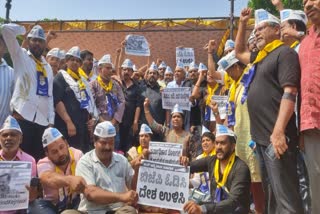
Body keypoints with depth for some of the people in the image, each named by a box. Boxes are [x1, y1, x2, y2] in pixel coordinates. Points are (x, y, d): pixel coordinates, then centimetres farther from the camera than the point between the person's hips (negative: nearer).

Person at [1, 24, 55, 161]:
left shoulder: (47, 67, 18)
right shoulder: (21, 56, 6)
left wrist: (51, 121, 9)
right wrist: (23, 30, 11)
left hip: (42, 120, 5)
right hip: (22, 117, -5)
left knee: (40, 159, 7)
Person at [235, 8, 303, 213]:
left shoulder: (285, 52, -6)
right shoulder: (261, 57, 20)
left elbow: (289, 93, -17)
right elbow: (239, 52, 38)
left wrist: (279, 131, -25)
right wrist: (242, 24, 26)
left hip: (276, 136, -9)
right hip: (262, 136, 9)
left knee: (285, 195, -8)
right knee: (271, 194, 15)